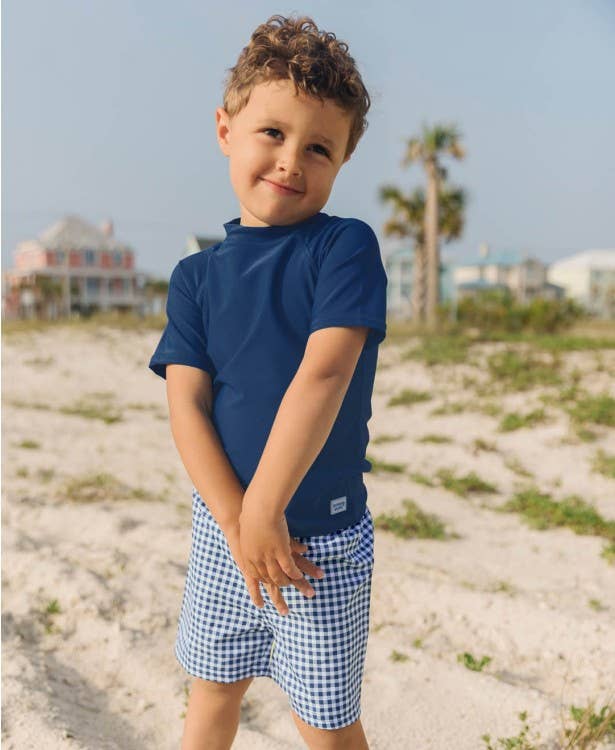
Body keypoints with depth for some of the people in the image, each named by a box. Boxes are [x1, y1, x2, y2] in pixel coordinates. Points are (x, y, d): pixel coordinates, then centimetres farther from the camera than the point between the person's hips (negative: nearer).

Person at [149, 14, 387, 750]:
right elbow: (186, 406, -7)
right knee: (212, 690, 24)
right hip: (221, 525, 4)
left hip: (323, 537, -3)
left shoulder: (346, 246, -11)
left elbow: (322, 375, -21)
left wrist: (265, 507, -21)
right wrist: (237, 523, -17)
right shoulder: (196, 276, 0)